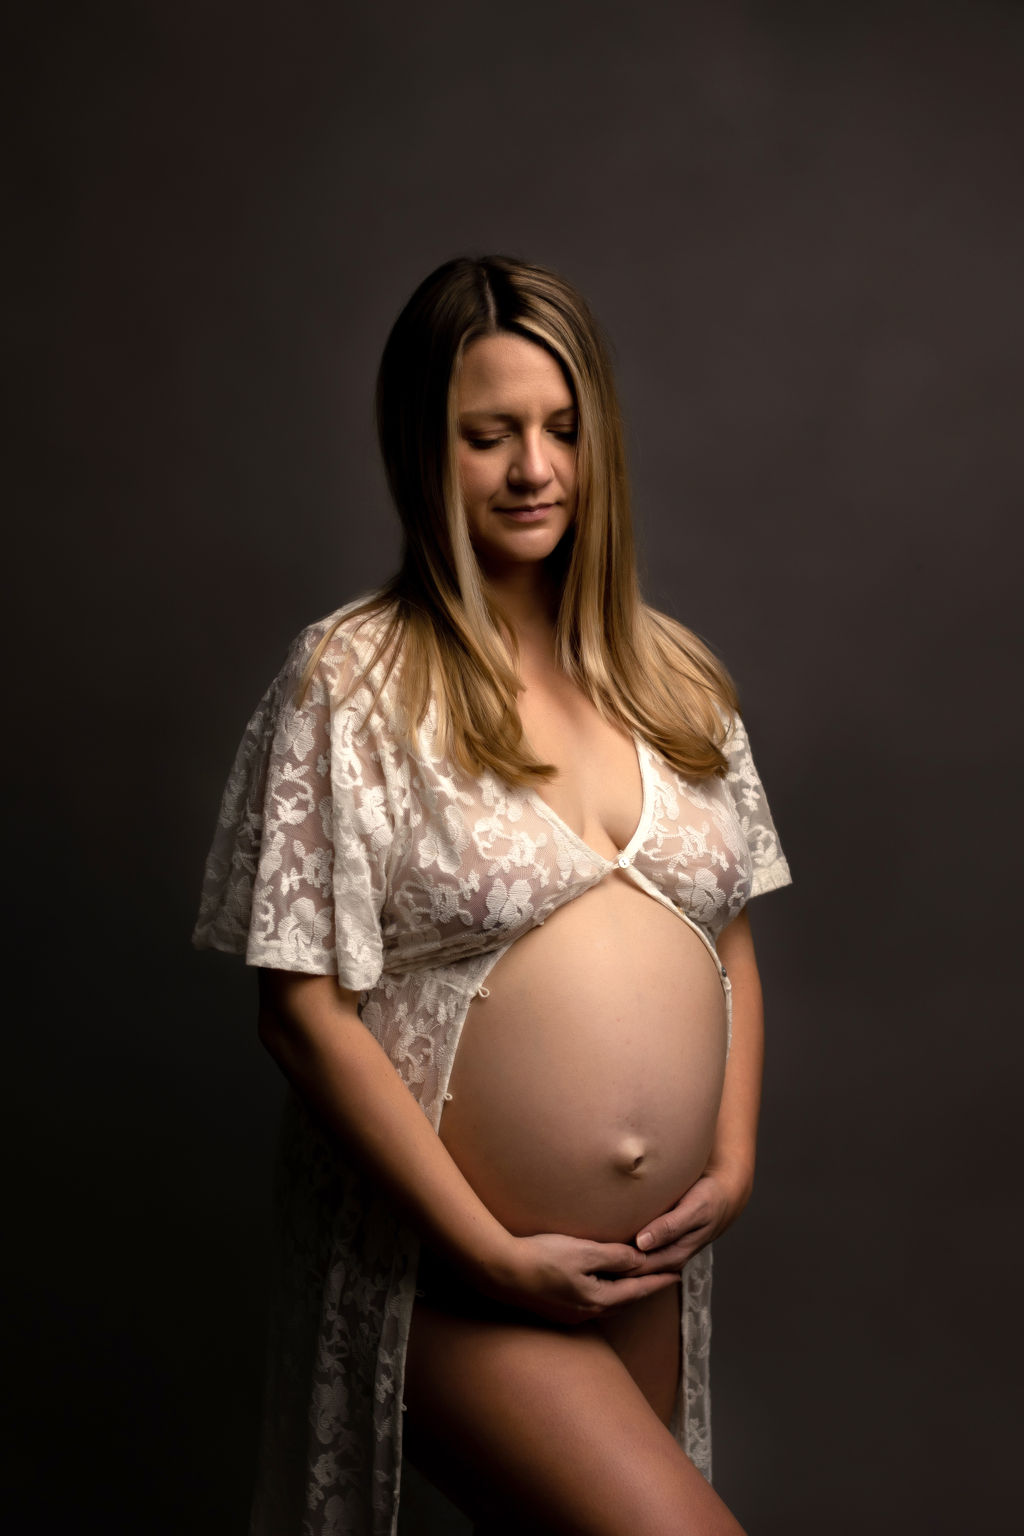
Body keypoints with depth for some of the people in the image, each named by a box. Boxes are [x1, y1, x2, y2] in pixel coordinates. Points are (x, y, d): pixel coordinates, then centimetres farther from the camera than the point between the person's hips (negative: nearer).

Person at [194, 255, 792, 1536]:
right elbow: (305, 1010, -13)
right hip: (454, 1277, -5)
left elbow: (730, 937, 13)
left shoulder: (675, 677, 6)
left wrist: (735, 1151, -1)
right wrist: (494, 1251, -14)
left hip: (651, 1271, 6)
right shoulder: (352, 680, -11)